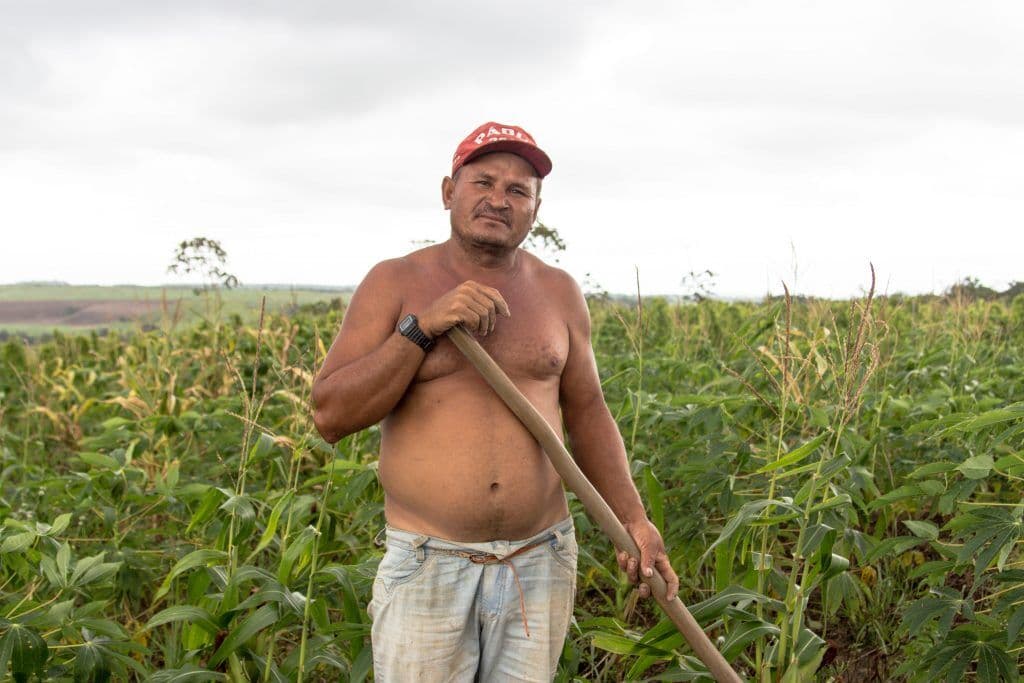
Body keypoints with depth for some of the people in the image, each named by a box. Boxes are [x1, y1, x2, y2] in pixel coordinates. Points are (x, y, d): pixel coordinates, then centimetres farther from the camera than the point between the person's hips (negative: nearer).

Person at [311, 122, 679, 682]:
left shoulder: (557, 292, 5)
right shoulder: (393, 284, -2)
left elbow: (587, 413, 12)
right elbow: (330, 416, -9)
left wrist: (633, 520, 2)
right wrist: (422, 326, -18)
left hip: (540, 564, 3)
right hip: (428, 566, -2)